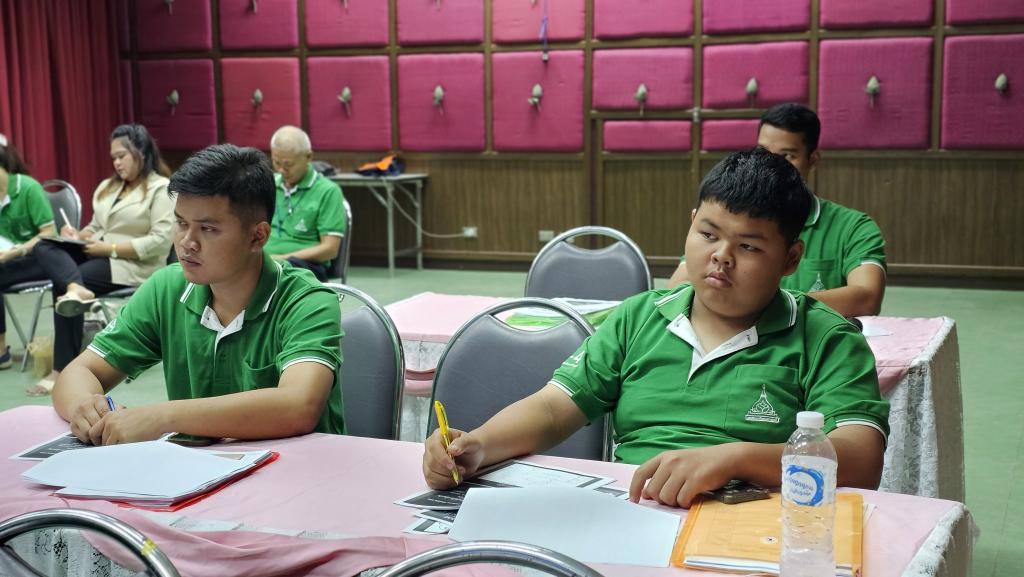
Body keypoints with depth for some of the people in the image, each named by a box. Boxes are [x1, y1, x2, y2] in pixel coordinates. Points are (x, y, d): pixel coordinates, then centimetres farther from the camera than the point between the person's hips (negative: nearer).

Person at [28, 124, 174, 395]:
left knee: (62, 283, -25)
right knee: (43, 247, -18)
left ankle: (64, 368, -20)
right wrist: (79, 235, -2)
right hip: (98, 255, 8)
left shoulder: (161, 189, -7)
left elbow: (160, 241, -17)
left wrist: (112, 248, -20)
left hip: (133, 265, -8)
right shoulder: (108, 186, 20)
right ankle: (76, 289, -48)